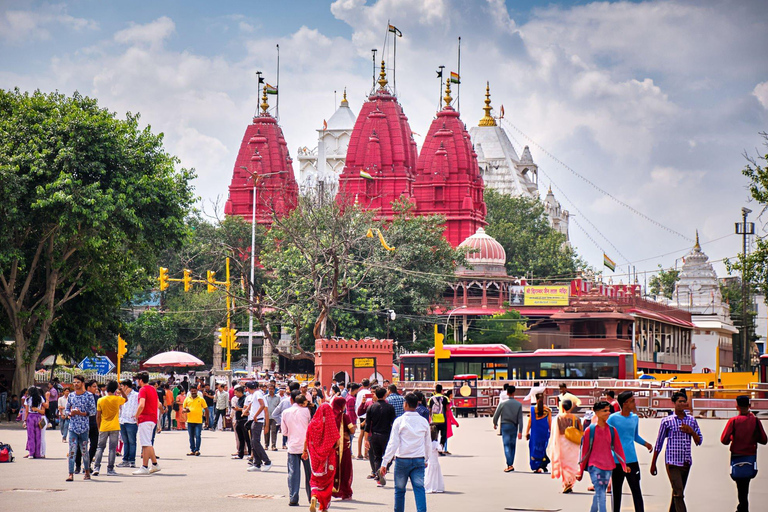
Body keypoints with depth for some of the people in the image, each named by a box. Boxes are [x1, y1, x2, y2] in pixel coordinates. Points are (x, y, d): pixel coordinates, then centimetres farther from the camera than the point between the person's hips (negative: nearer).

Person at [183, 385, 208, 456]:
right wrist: (185, 410, -12)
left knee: (198, 436, -10)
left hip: (199, 421, -3)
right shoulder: (187, 399, 8)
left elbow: (206, 409, 6)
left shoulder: (201, 399, 2)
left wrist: (206, 419, 2)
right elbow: (183, 408, 13)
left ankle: (197, 450, -7)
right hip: (190, 421, 3)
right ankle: (192, 450, 15)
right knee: (191, 437, 8)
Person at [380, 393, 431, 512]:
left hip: (402, 459, -2)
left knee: (399, 490, 11)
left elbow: (393, 443, -8)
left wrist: (384, 463, -5)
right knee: (419, 489, -2)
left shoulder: (399, 421, -6)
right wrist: (426, 459, 30)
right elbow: (428, 444, 14)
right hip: (419, 460, 2)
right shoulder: (423, 421, 4)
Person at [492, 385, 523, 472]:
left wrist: (495, 423, 19)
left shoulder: (502, 403, -7)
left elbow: (496, 415, -1)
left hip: (505, 425, -2)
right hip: (514, 426, 2)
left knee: (507, 445, -5)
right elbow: (520, 419, -3)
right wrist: (520, 431, -1)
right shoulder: (518, 404, -2)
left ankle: (509, 465, -16)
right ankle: (511, 464, 17)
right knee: (512, 445, 13)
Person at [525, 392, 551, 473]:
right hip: (544, 432, 2)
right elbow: (550, 423, 2)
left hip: (535, 432, -2)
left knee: (535, 449, 6)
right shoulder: (547, 410, -2)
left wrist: (527, 432, 4)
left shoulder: (532, 409, -6)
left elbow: (530, 422, -3)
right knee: (543, 449, 14)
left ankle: (537, 467, 0)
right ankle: (543, 466, 11)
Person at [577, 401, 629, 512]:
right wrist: (581, 472, 5)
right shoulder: (590, 430, -3)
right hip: (594, 466, -4)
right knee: (601, 494, -14)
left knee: (599, 494, 11)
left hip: (608, 467, 4)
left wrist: (624, 465, 1)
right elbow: (585, 451, 2)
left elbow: (618, 449, 10)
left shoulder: (612, 430, 7)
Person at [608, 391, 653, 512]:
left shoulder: (635, 418, 8)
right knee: (616, 491, 8)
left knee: (636, 491, 0)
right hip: (617, 461, -3)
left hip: (632, 461, 3)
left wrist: (645, 443, 6)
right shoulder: (613, 418, -7)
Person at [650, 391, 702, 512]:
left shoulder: (691, 420, 8)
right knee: (678, 494, -12)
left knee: (677, 493, 13)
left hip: (686, 462, 4)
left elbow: (699, 442, 11)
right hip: (672, 462, -4)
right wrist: (653, 464, 6)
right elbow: (659, 444, 3)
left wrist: (691, 431, -9)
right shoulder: (667, 421, -3)